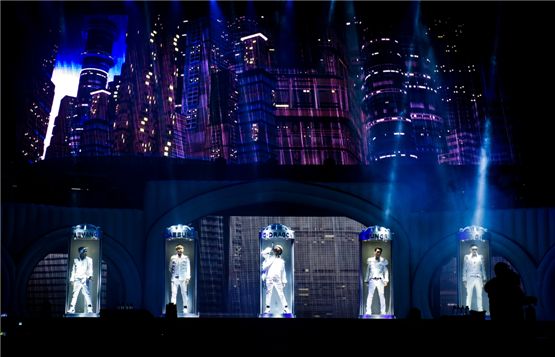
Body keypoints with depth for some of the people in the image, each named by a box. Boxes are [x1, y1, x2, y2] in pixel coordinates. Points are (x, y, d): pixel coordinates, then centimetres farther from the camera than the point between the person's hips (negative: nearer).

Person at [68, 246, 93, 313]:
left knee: (86, 294, -11)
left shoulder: (89, 260, 10)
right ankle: (72, 309, 1)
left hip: (85, 279, -2)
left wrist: (90, 275, -15)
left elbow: (90, 269, 3)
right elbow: (73, 270, 18)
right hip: (77, 279, 2)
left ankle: (89, 309, -13)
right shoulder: (76, 260, 15)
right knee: (75, 294, -2)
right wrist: (72, 279, 11)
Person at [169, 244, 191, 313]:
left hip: (183, 278, -1)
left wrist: (187, 277, -9)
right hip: (175, 278, 1)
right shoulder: (173, 258, 10)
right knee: (174, 293, -7)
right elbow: (170, 268, 18)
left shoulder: (186, 258, 5)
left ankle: (185, 307, 7)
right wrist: (172, 275, 7)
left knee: (184, 293, 0)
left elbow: (188, 268, 1)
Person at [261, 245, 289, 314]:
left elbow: (283, 272, 17)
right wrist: (270, 249, 4)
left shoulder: (282, 261, 17)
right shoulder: (270, 258, 12)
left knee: (281, 293, -3)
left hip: (278, 280, 1)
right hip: (269, 279, -1)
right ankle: (267, 308, 2)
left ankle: (286, 308, -5)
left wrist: (284, 282, 12)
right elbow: (263, 253, -1)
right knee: (268, 293, -1)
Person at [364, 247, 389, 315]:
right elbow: (368, 271, 16)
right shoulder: (370, 260, 10)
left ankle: (383, 311, 2)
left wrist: (386, 280, -3)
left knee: (381, 296, -3)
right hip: (372, 280, 1)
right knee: (370, 296, -5)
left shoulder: (383, 261, 6)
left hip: (380, 280, 0)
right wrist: (366, 280, 12)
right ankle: (368, 311, -3)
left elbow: (386, 271, 7)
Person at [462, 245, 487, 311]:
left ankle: (480, 310, 0)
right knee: (469, 295, -5)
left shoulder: (480, 257, 10)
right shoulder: (467, 257, 7)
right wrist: (464, 280, 1)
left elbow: (483, 269, 13)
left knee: (479, 295, -3)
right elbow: (464, 269, 7)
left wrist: (484, 280, 8)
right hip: (470, 279, -1)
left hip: (478, 279, 1)